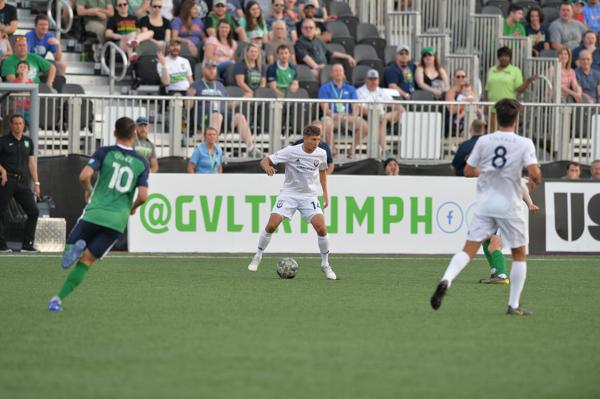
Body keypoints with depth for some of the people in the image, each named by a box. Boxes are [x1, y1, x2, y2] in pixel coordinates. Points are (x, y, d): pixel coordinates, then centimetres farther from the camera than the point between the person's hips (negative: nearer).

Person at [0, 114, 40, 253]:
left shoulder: (28, 141, 14)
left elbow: (31, 162, 17)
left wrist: (36, 182, 12)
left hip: (23, 182, 5)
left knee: (33, 212, -2)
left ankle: (27, 245, 3)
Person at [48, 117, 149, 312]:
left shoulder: (105, 152, 2)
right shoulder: (141, 163, 6)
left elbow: (84, 176, -11)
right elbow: (143, 196, -2)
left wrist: (88, 191, 11)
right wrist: (133, 207, 20)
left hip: (95, 213, -1)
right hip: (118, 220, 1)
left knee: (70, 244, 16)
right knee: (86, 261, 5)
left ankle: (73, 249, -22)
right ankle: (58, 298, -7)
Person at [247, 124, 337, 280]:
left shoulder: (321, 154, -4)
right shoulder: (291, 152, -15)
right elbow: (265, 161, -13)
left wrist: (325, 193, 16)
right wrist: (267, 167, -37)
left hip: (309, 196, 2)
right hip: (289, 194, -2)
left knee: (321, 229, -13)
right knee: (272, 225, -14)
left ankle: (325, 265, 4)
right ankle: (257, 257, 9)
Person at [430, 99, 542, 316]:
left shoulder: (483, 142, 2)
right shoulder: (524, 144, -6)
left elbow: (468, 171, 7)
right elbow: (534, 172, -17)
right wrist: (536, 181, 6)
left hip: (485, 204, 2)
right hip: (510, 206, -2)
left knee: (469, 249, -2)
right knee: (519, 255, 14)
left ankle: (446, 280, -28)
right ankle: (514, 305, 12)